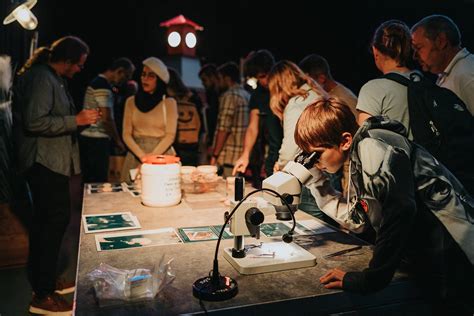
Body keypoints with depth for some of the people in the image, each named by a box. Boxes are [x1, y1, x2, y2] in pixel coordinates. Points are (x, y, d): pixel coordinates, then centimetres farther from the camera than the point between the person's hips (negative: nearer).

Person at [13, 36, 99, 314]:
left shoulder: (54, 79, 18)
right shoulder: (41, 78, -14)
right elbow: (35, 122, -23)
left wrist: (82, 119, 12)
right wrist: (76, 120, -19)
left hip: (51, 162, 11)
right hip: (45, 163, -11)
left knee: (47, 221, 15)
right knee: (56, 219, -9)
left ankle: (44, 280, 27)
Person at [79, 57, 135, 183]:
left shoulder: (97, 82, 17)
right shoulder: (103, 86, -14)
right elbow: (107, 119, -17)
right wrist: (118, 141, -7)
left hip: (87, 138, 10)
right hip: (97, 140, -10)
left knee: (89, 181, 14)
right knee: (99, 182, -5)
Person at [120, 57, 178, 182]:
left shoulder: (169, 102, 2)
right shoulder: (131, 101, 8)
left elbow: (170, 135, -4)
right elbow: (127, 134, 3)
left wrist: (152, 156, -15)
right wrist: (142, 155, -11)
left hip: (162, 153, -2)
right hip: (136, 156, 2)